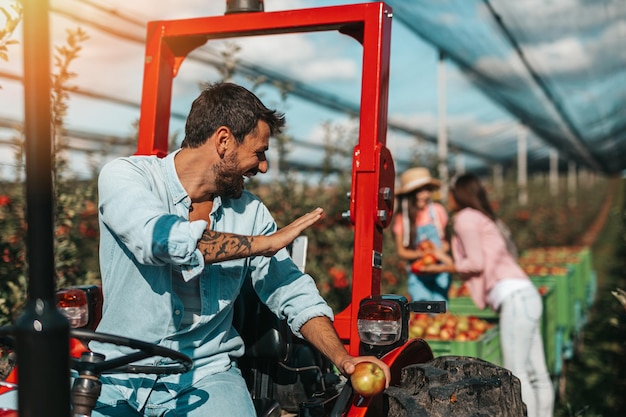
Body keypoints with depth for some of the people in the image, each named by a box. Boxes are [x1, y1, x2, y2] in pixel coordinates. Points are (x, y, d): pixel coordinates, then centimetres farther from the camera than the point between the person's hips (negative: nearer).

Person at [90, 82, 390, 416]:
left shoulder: (250, 211, 4)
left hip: (206, 377, 2)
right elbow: (162, 239, -27)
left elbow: (294, 294, 6)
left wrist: (343, 358, -9)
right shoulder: (123, 175, -7)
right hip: (120, 377, -1)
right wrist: (265, 243, -17)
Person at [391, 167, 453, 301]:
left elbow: (448, 241, 2)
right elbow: (401, 251, -2)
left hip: (440, 272, 0)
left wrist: (439, 251, -19)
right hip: (417, 276, 0)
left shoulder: (437, 210, -8)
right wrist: (422, 254, -18)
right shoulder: (402, 217, -8)